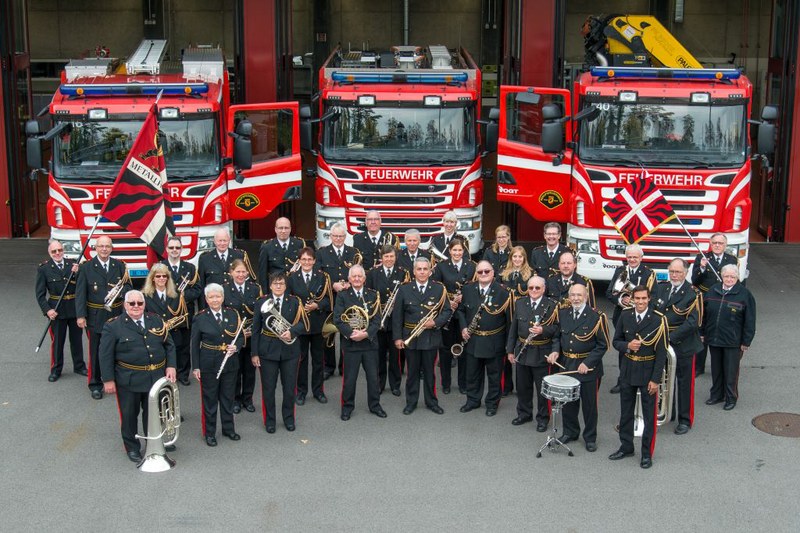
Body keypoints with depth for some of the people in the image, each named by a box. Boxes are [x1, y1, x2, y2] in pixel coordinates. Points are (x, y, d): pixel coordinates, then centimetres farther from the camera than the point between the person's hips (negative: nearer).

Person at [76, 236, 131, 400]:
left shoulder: (119, 266, 5)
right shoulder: (86, 267, -2)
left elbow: (128, 286, 7)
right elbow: (80, 293, -5)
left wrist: (121, 291, -17)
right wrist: (80, 316, -12)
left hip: (116, 316, 2)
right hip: (95, 317, -2)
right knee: (96, 352, 4)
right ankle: (95, 385, 14)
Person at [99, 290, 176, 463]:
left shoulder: (156, 321, 5)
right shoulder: (113, 326, -7)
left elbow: (169, 345, 10)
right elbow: (105, 355, -8)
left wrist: (170, 366, -1)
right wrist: (108, 380, -11)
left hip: (156, 378, 3)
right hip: (128, 380, -3)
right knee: (129, 415, 9)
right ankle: (132, 448, 25)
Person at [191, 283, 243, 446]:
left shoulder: (233, 314, 1)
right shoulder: (200, 318, -7)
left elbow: (241, 337, 8)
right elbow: (194, 344, -3)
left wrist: (236, 347, -13)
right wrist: (195, 367, -6)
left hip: (230, 363, 3)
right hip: (208, 364, -3)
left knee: (228, 397, 15)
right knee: (210, 399, 7)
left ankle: (229, 428, 30)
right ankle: (210, 432, 19)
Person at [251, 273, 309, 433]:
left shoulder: (294, 302, 1)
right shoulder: (262, 303, 0)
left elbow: (304, 324, -3)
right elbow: (256, 330, 1)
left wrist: (291, 332, -22)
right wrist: (254, 353, -2)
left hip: (289, 350, 1)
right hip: (268, 351, -1)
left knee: (290, 387, 9)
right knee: (268, 388, 5)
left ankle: (289, 418, 26)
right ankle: (270, 420, 19)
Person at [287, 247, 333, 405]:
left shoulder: (322, 277, 1)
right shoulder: (292, 277, 1)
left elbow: (329, 298, -1)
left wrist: (317, 306, -16)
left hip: (318, 324, 1)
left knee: (318, 358, 9)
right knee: (301, 358, 7)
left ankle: (318, 391, 21)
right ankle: (301, 391, 18)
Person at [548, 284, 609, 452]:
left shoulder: (596, 317, -12)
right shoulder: (562, 314, 4)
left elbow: (603, 344, -10)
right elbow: (558, 336, 15)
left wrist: (588, 363, -17)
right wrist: (555, 351, -5)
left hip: (588, 367, -4)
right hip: (566, 365, 4)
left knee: (589, 404, 7)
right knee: (568, 402, 15)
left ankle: (590, 438, 21)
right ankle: (570, 432, 33)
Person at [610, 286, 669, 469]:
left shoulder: (658, 320, -13)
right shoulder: (625, 316, -2)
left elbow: (661, 352, -12)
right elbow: (616, 341, 8)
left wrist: (655, 379, -14)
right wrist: (627, 346, -16)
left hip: (648, 373, -4)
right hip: (627, 371, 4)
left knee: (649, 414, 6)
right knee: (626, 412, 15)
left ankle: (647, 453, 17)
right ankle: (626, 447, 31)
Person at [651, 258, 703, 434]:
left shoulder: (693, 294, -12)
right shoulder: (660, 288, 4)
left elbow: (692, 322, -18)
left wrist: (671, 337, -23)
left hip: (683, 345, -5)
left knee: (684, 383, 5)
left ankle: (685, 420, 16)